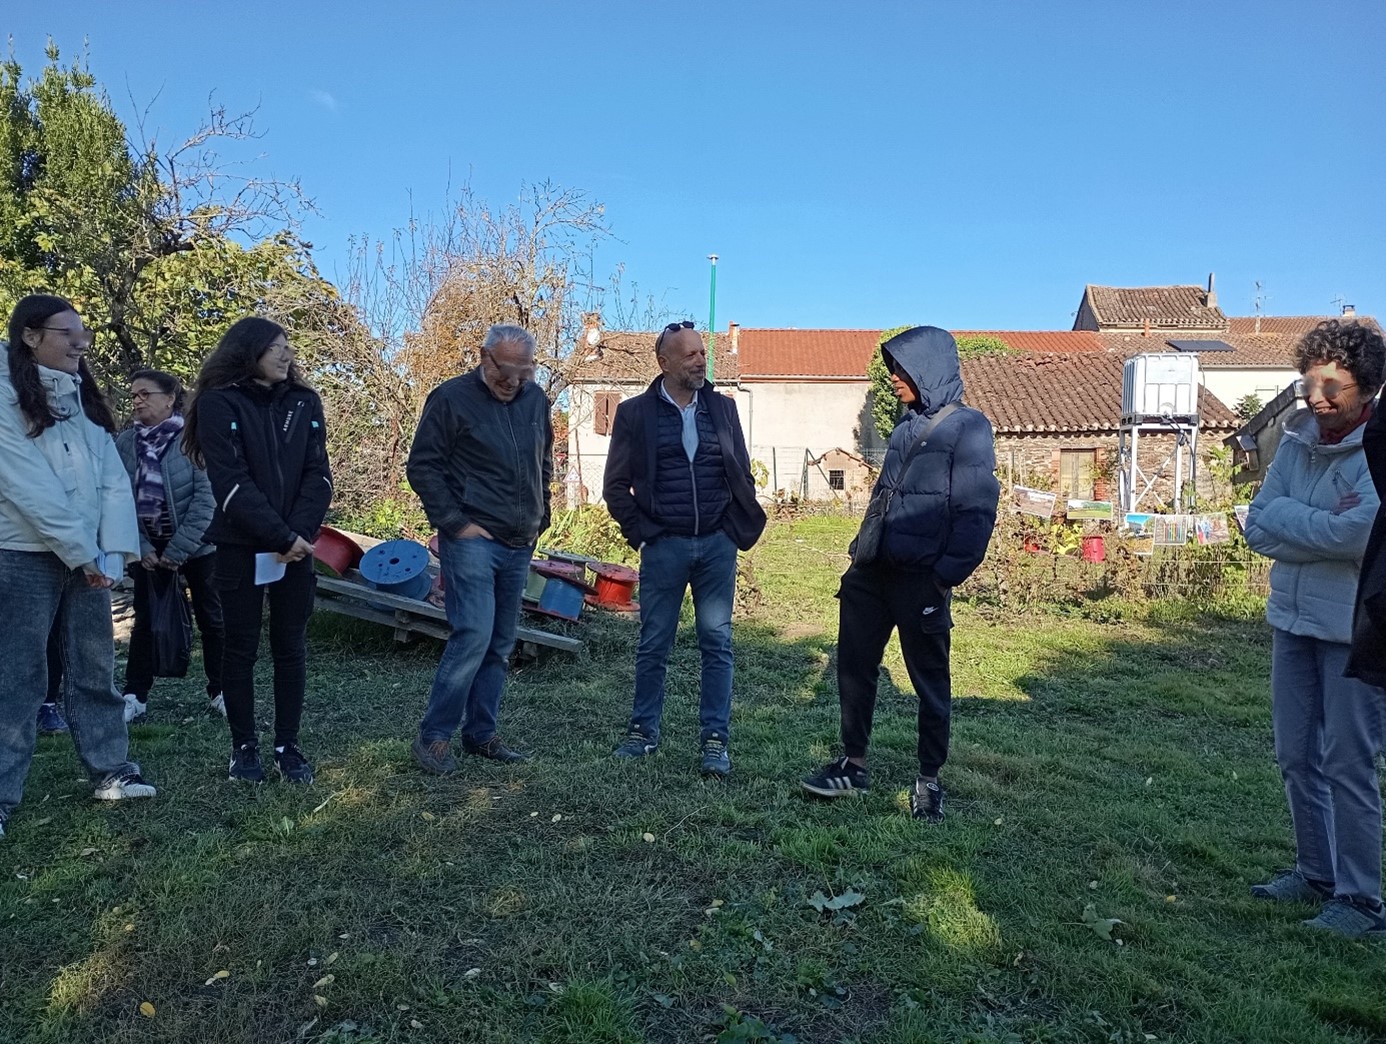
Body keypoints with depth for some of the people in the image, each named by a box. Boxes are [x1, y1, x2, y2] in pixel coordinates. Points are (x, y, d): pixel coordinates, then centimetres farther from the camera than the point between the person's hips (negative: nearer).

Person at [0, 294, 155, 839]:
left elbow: (114, 480, 5)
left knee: (95, 669, 10)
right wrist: (82, 553, -14)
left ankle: (111, 769, 20)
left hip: (88, 558, 6)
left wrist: (110, 551, -6)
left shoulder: (83, 400, 12)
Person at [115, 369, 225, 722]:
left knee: (211, 618, 5)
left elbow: (206, 496, -17)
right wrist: (140, 546, -12)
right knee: (144, 620, 9)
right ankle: (135, 696, 17)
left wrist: (177, 549, -19)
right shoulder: (125, 442, -1)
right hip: (148, 547, 4)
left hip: (196, 545, -3)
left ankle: (220, 691, 17)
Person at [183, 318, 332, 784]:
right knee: (240, 648, 6)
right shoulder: (219, 403, -5)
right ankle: (244, 746, 18)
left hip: (296, 545, 3)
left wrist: (300, 533, -13)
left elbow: (317, 474, 0)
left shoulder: (304, 401, 7)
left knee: (291, 647, 6)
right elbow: (231, 483, -13)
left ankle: (288, 745, 15)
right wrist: (280, 537, -16)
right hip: (241, 548, -3)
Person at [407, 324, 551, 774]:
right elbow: (422, 467, -7)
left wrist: (538, 516, 16)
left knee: (500, 644, 10)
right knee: (473, 636, -14)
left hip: (519, 544, 6)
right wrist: (455, 523, -12)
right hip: (472, 539, -6)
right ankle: (433, 735, 0)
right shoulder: (451, 398, -7)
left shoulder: (536, 399, 10)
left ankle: (480, 733, 22)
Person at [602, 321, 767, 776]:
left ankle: (715, 739, 13)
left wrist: (740, 530, 5)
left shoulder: (723, 408, 8)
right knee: (653, 644, 7)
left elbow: (742, 474, 13)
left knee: (717, 644, 4)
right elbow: (616, 485, 4)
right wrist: (640, 533, -3)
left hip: (717, 544, 2)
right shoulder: (635, 413, 0)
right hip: (664, 547, -2)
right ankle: (643, 731, 23)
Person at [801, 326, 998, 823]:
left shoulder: (967, 428, -9)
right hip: (872, 571, 8)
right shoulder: (908, 425, 15)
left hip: (921, 578, -8)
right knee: (854, 667, 11)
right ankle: (853, 764, 25)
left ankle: (929, 781, 20)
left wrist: (948, 575, -20)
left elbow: (977, 511, -15)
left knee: (930, 680, 6)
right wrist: (861, 550, 15)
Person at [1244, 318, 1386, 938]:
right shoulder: (1297, 440, 4)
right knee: (1296, 756, 14)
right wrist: (1324, 529, -15)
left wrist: (1287, 518, -15)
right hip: (1292, 619, 6)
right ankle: (1316, 873, 30)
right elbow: (1257, 526, -3)